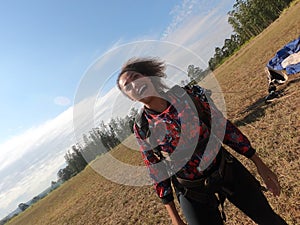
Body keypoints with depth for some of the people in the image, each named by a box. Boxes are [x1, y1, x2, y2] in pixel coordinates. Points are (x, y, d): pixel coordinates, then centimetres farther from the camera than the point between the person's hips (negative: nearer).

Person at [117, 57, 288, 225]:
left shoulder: (189, 94, -14)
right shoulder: (142, 129, -15)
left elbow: (223, 126, -5)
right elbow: (157, 172, -6)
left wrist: (259, 163, 1)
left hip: (228, 169, 2)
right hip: (193, 192, -1)